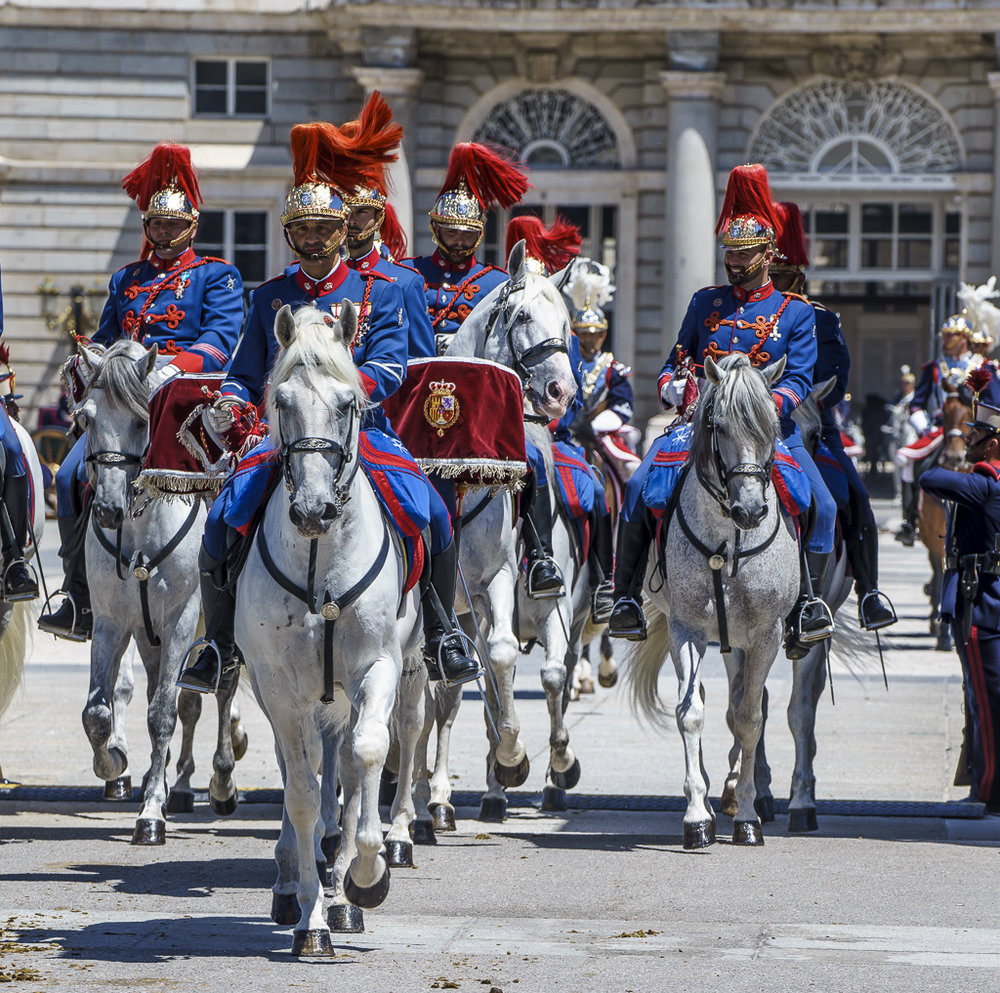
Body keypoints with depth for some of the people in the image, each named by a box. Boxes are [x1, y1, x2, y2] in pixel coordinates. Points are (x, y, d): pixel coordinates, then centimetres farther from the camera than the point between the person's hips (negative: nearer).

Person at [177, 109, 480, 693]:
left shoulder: (379, 292, 7)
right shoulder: (271, 298, 13)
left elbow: (390, 368, -6)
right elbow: (247, 375, 15)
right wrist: (230, 405, -8)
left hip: (364, 430, -2)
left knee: (431, 515, -23)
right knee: (223, 518, -20)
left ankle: (441, 633, -1)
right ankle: (222, 643, -2)